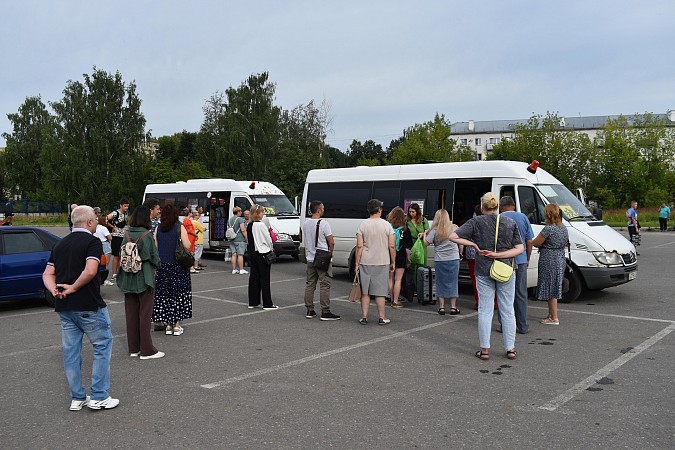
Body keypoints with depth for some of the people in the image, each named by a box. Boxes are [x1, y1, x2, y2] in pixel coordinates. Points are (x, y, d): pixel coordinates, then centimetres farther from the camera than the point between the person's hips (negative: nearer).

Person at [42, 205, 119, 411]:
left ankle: (77, 398, 19)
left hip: (64, 307, 7)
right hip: (88, 306, -7)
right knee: (102, 346, 5)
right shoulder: (92, 241, -10)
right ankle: (99, 397, 5)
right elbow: (90, 271, -24)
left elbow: (47, 274, 11)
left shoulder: (60, 244, 14)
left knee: (71, 351, 12)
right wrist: (73, 288, -12)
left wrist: (55, 290, -3)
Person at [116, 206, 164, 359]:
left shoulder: (127, 234, 1)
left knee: (131, 313, 12)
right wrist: (156, 266, 11)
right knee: (145, 313, 2)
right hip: (144, 279, -5)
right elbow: (154, 257, -9)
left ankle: (133, 348, 20)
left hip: (128, 278, 5)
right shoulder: (147, 234, -14)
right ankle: (146, 350, 6)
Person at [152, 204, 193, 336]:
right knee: (178, 293, 5)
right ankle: (177, 325, 5)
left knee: (164, 294, 10)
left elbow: (154, 248, 6)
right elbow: (187, 246, -12)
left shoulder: (158, 229, 4)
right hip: (177, 266, -3)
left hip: (162, 266, 3)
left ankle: (168, 325, 14)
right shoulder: (179, 227, -7)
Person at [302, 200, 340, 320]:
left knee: (310, 284, 11)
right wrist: (330, 252, 6)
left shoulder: (305, 224, 7)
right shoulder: (323, 224, -15)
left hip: (310, 259, 7)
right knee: (325, 285, -3)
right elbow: (331, 242, -12)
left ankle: (309, 311, 16)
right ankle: (325, 312, -3)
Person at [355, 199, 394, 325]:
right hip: (382, 263, 0)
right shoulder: (386, 225, -2)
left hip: (365, 263, 1)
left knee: (365, 291, 9)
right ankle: (382, 318, 11)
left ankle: (364, 317, 11)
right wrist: (393, 262, 8)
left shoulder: (363, 225, -2)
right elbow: (392, 246, -2)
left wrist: (357, 264, 0)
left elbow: (359, 246, -5)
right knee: (380, 292, 6)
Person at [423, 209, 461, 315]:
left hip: (440, 260, -1)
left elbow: (426, 243, -6)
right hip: (454, 259, 1)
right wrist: (460, 253, 22)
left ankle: (441, 307, 11)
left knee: (441, 283, 9)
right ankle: (453, 307, 10)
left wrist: (425, 234, 11)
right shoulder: (454, 228, -1)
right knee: (453, 282, 9)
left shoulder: (434, 230, -6)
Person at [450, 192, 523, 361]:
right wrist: (498, 255, -9)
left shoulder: (476, 222, -3)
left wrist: (474, 245, -7)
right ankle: (510, 349, 15)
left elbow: (453, 236, -11)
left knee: (485, 310, 6)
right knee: (507, 310, 10)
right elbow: (519, 248, -2)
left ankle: (485, 349, 8)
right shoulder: (510, 223, 3)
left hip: (483, 271, -1)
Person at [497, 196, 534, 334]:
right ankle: (522, 326, 13)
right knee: (521, 294, 9)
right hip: (521, 260, 3)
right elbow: (529, 242, 7)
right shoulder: (523, 218, 6)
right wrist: (527, 259, 17)